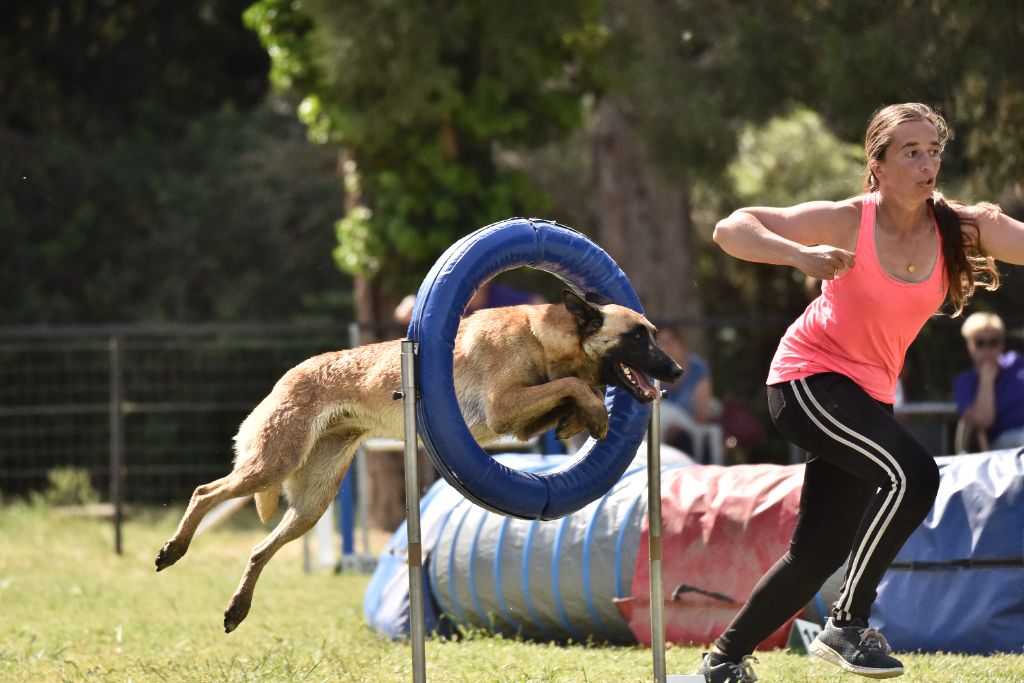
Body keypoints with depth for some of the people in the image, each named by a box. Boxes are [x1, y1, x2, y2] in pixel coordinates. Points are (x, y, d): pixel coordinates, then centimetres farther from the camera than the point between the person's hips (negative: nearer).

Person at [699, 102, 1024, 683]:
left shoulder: (963, 228, -6)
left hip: (869, 394, 6)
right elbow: (731, 229, -20)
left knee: (820, 550, 9)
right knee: (911, 474, -29)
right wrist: (801, 255, -36)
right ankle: (848, 624, -18)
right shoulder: (848, 222, -16)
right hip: (809, 379, -6)